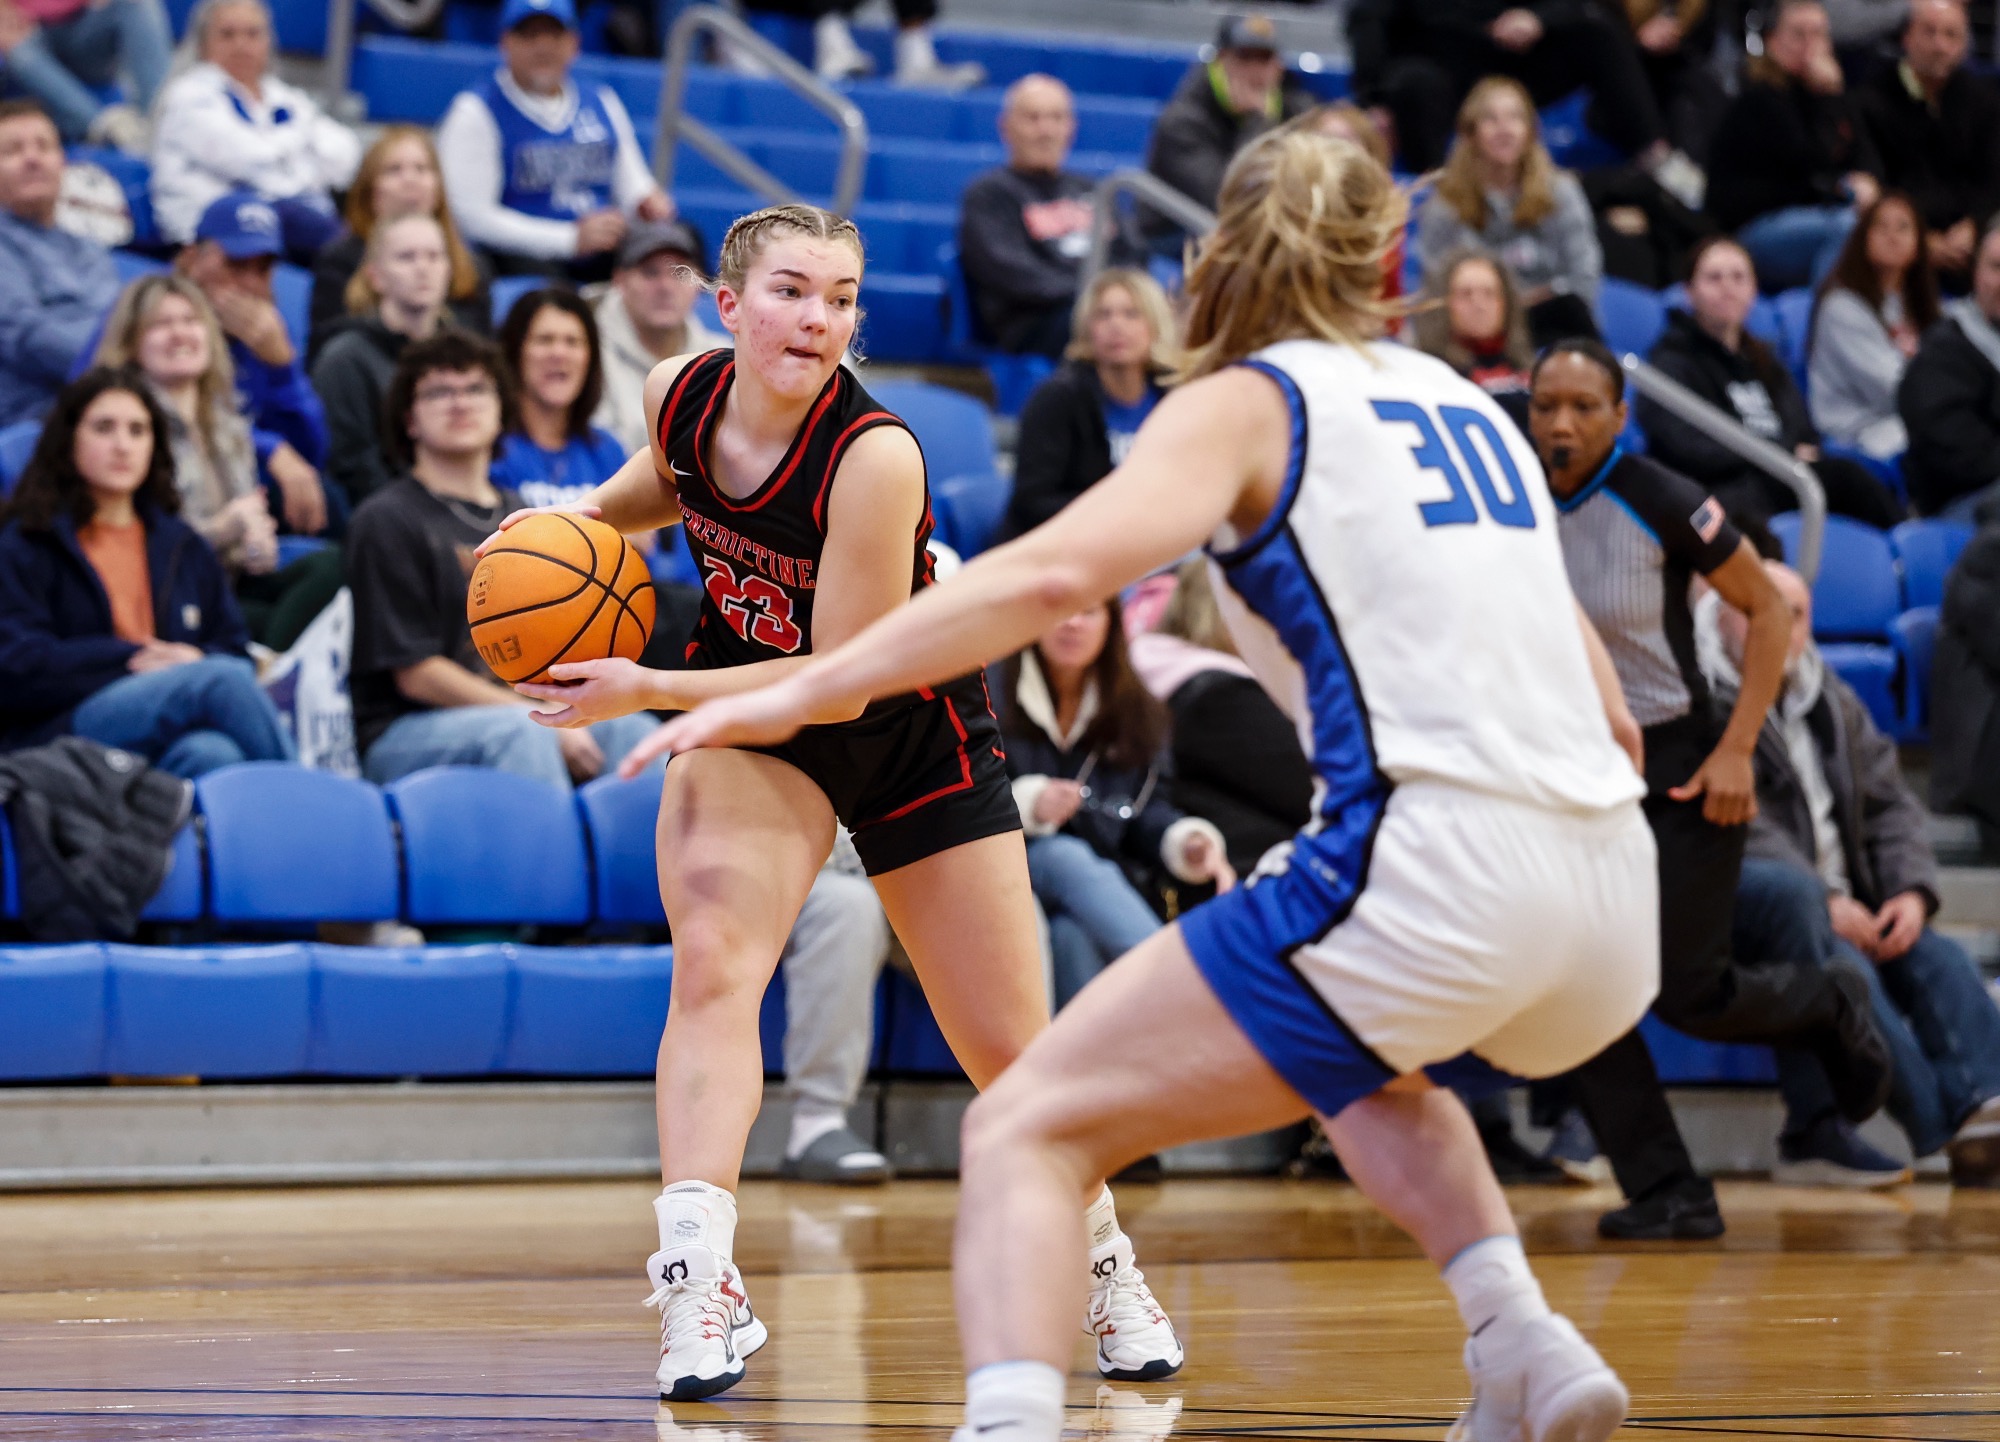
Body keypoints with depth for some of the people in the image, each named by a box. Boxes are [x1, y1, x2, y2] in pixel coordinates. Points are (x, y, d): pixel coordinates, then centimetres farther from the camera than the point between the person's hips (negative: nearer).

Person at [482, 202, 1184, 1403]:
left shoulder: (875, 456, -31)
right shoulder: (680, 395, -14)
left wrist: (648, 691, -32)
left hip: (909, 729, -3)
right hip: (748, 706, 3)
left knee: (1011, 1053, 4)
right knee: (713, 960, -25)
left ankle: (1108, 1270, 31)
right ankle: (698, 1283, -32)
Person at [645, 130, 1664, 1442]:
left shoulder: (1248, 401, 6)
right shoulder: (1466, 402, 23)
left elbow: (1060, 570, -13)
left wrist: (802, 691, -10)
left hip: (1429, 874, -7)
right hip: (1611, 900, 7)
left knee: (1030, 1128, -2)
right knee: (1369, 1070, 39)